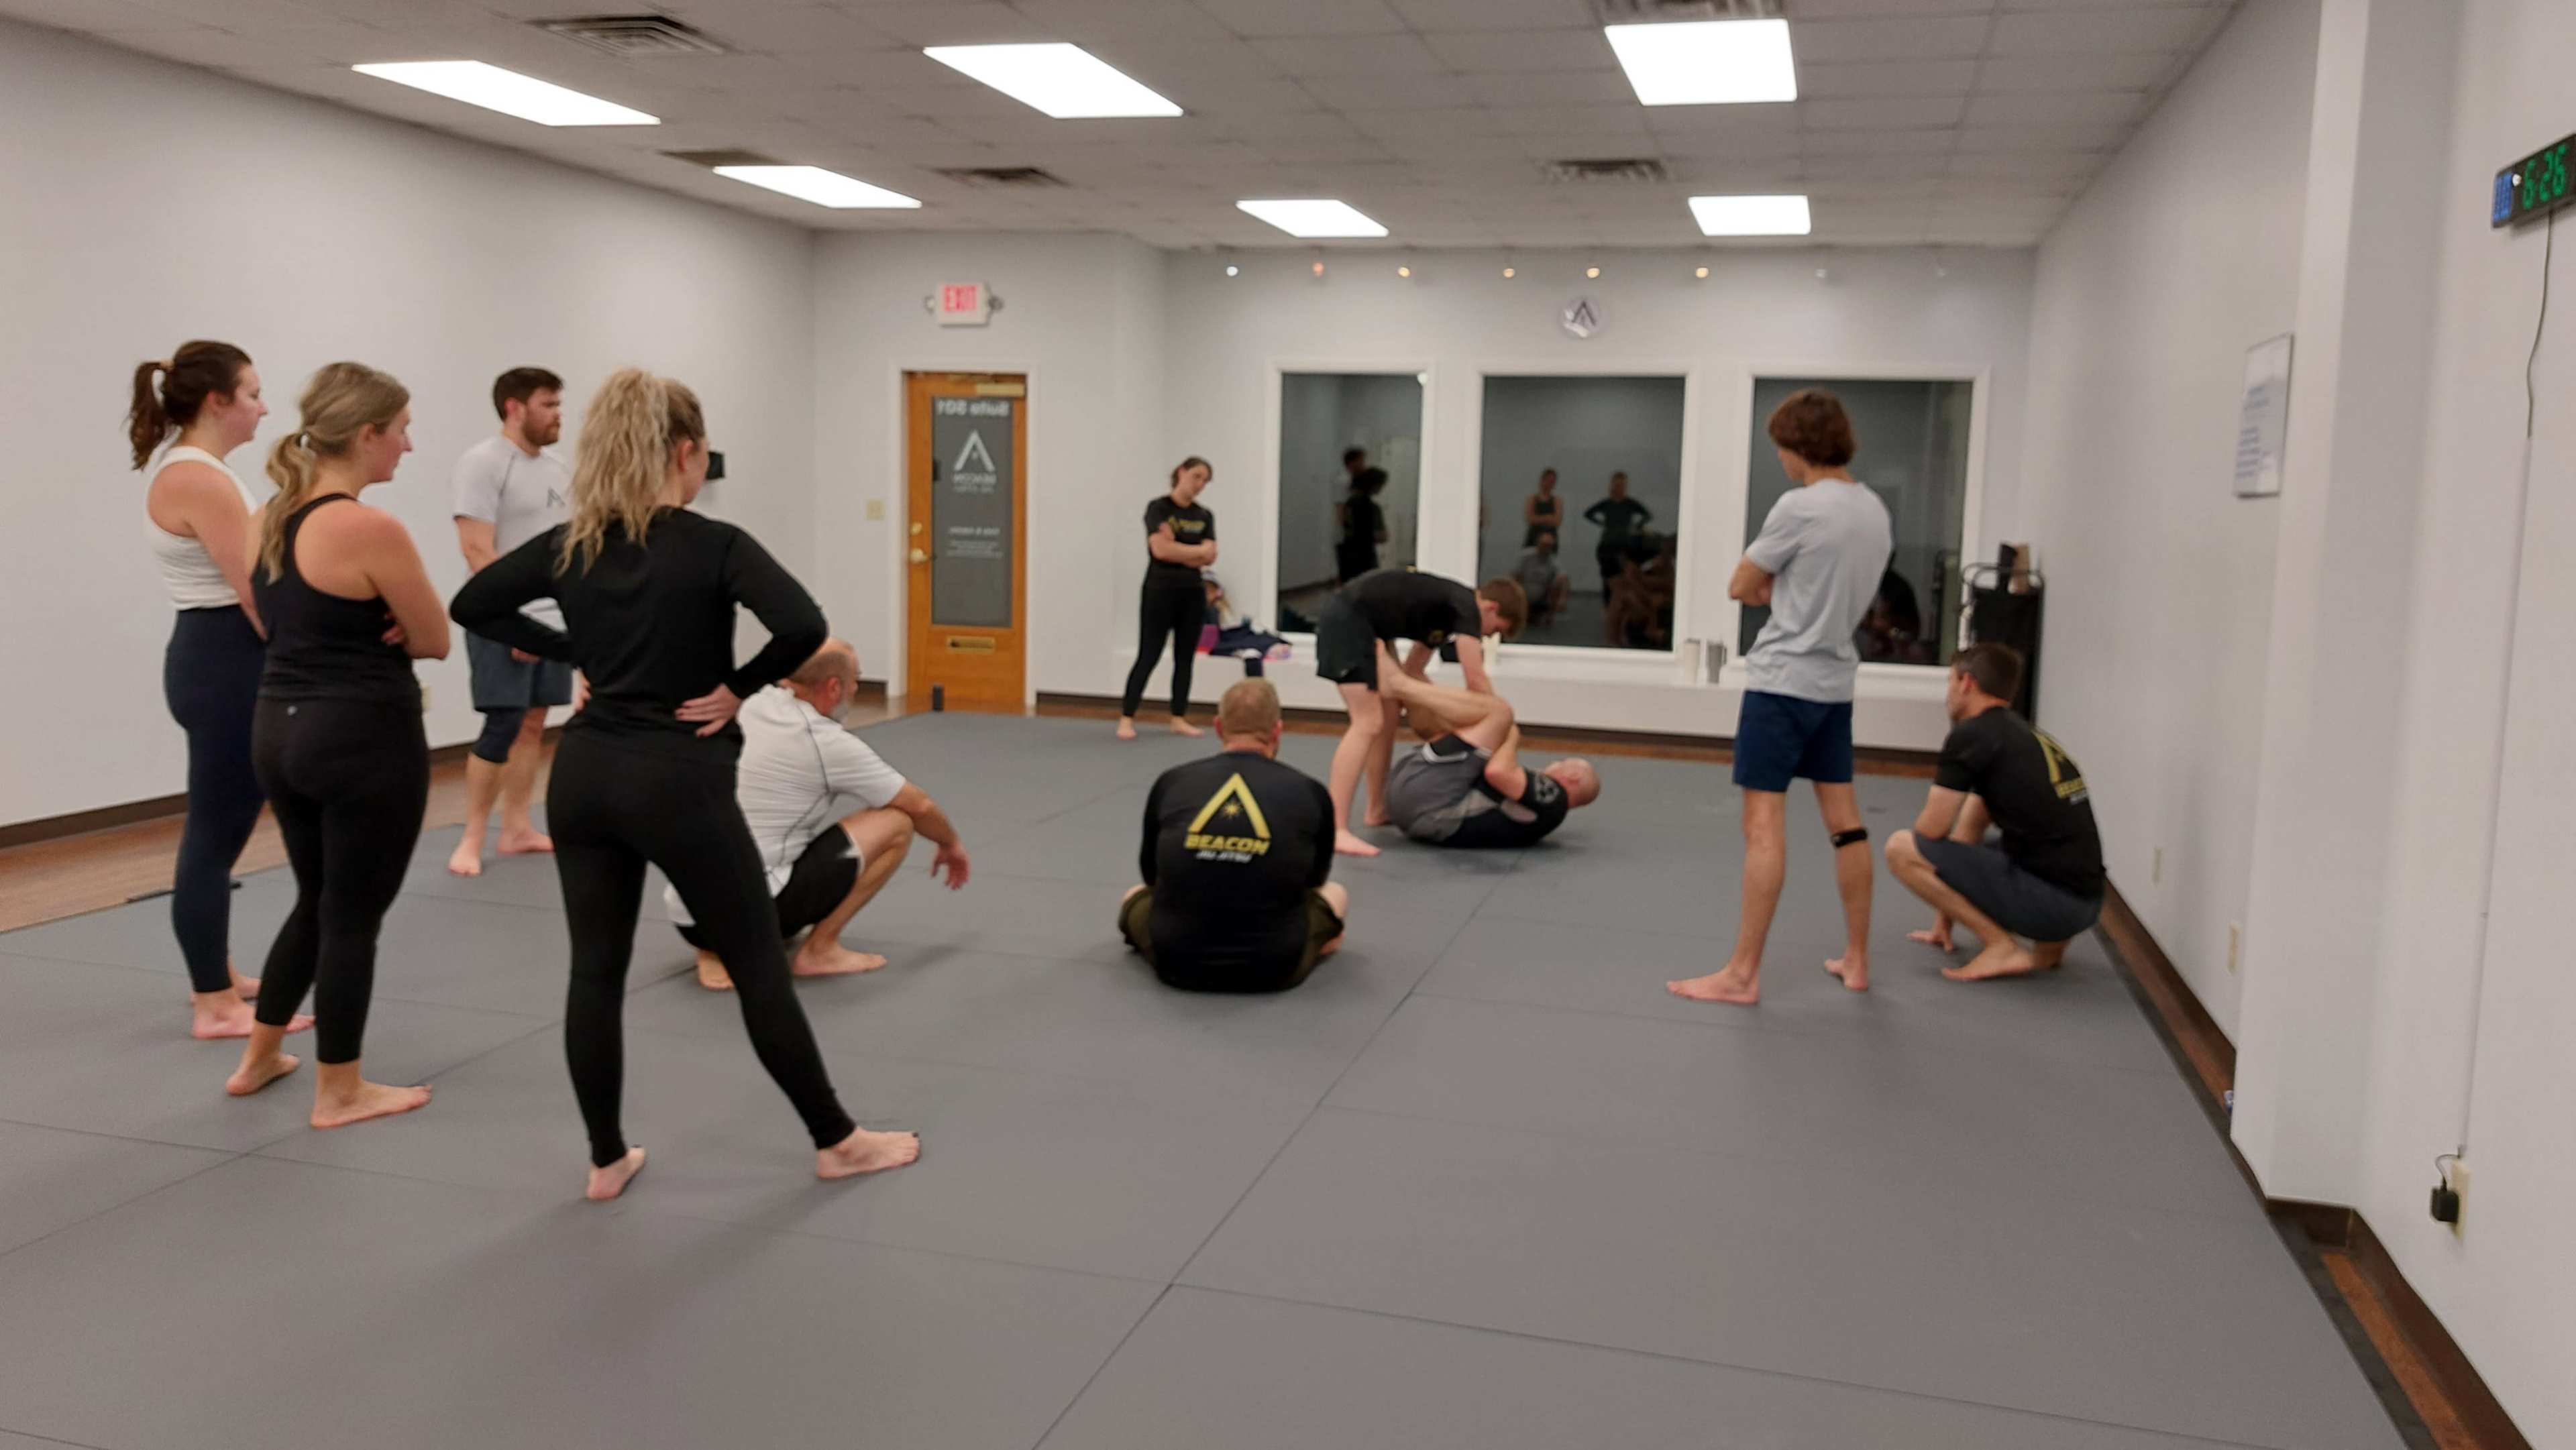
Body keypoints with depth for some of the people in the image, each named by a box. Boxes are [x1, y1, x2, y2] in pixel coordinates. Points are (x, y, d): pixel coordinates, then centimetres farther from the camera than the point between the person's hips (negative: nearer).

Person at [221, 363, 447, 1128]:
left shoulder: (272, 517, 7)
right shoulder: (373, 529, -19)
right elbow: (435, 639, -10)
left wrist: (365, 630, 2)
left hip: (280, 727, 9)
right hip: (364, 740, -8)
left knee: (316, 901, 23)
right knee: (353, 915, 5)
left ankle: (259, 1059, 36)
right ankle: (340, 1092, 18)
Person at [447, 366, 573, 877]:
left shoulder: (556, 469, 13)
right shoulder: (483, 462, -11)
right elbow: (478, 551, -17)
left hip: (554, 621, 7)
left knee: (533, 726, 9)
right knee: (503, 728, -8)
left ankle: (517, 830, 17)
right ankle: (472, 840, 2)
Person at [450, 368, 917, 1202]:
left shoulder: (569, 545, 4)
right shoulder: (714, 545, -12)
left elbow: (472, 605, 11)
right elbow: (803, 627, -25)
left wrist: (574, 653, 10)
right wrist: (740, 687, -10)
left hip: (583, 775, 5)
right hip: (679, 782, -5)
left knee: (595, 970, 13)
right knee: (759, 967, 6)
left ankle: (607, 1163, 21)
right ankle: (837, 1143, 18)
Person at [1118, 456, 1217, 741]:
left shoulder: (1204, 516, 10)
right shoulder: (1159, 508, -6)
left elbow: (1210, 558, -2)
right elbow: (1160, 550, -19)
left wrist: (1176, 549, -13)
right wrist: (1197, 550, -10)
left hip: (1192, 592, 6)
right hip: (1160, 590, -6)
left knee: (1185, 658, 8)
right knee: (1148, 656, -7)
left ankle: (1179, 719, 15)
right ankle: (1126, 719, -3)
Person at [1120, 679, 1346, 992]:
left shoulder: (1171, 783, 2)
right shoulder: (1310, 792, -1)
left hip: (1177, 962, 1)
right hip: (1275, 967, -1)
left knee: (1134, 896, 34)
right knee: (1334, 894, 30)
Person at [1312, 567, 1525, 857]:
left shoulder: (1446, 610, 21)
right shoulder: (1466, 607, -6)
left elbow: (1411, 673, 25)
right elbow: (1476, 680, -13)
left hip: (1356, 624, 11)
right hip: (1349, 619, -11)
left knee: (1388, 716, 18)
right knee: (1368, 724, -16)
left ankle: (1378, 810, 30)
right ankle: (1337, 830, -22)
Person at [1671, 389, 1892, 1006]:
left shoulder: (1800, 507, -15)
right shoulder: (1875, 511, 10)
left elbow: (1740, 588, -7)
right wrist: (1780, 589, 4)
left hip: (1783, 680, -8)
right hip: (1834, 682, 8)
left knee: (1765, 824, -7)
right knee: (1844, 820, 12)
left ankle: (1742, 975, -5)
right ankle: (1856, 960, 20)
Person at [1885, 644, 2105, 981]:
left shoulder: (1970, 735, -9)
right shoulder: (2025, 734, 18)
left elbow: (1931, 832, -9)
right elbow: (1968, 835, 22)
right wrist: (1943, 920, 29)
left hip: (2049, 900, -9)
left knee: (1901, 849, -6)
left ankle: (2001, 945, -4)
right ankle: (2048, 945, 15)